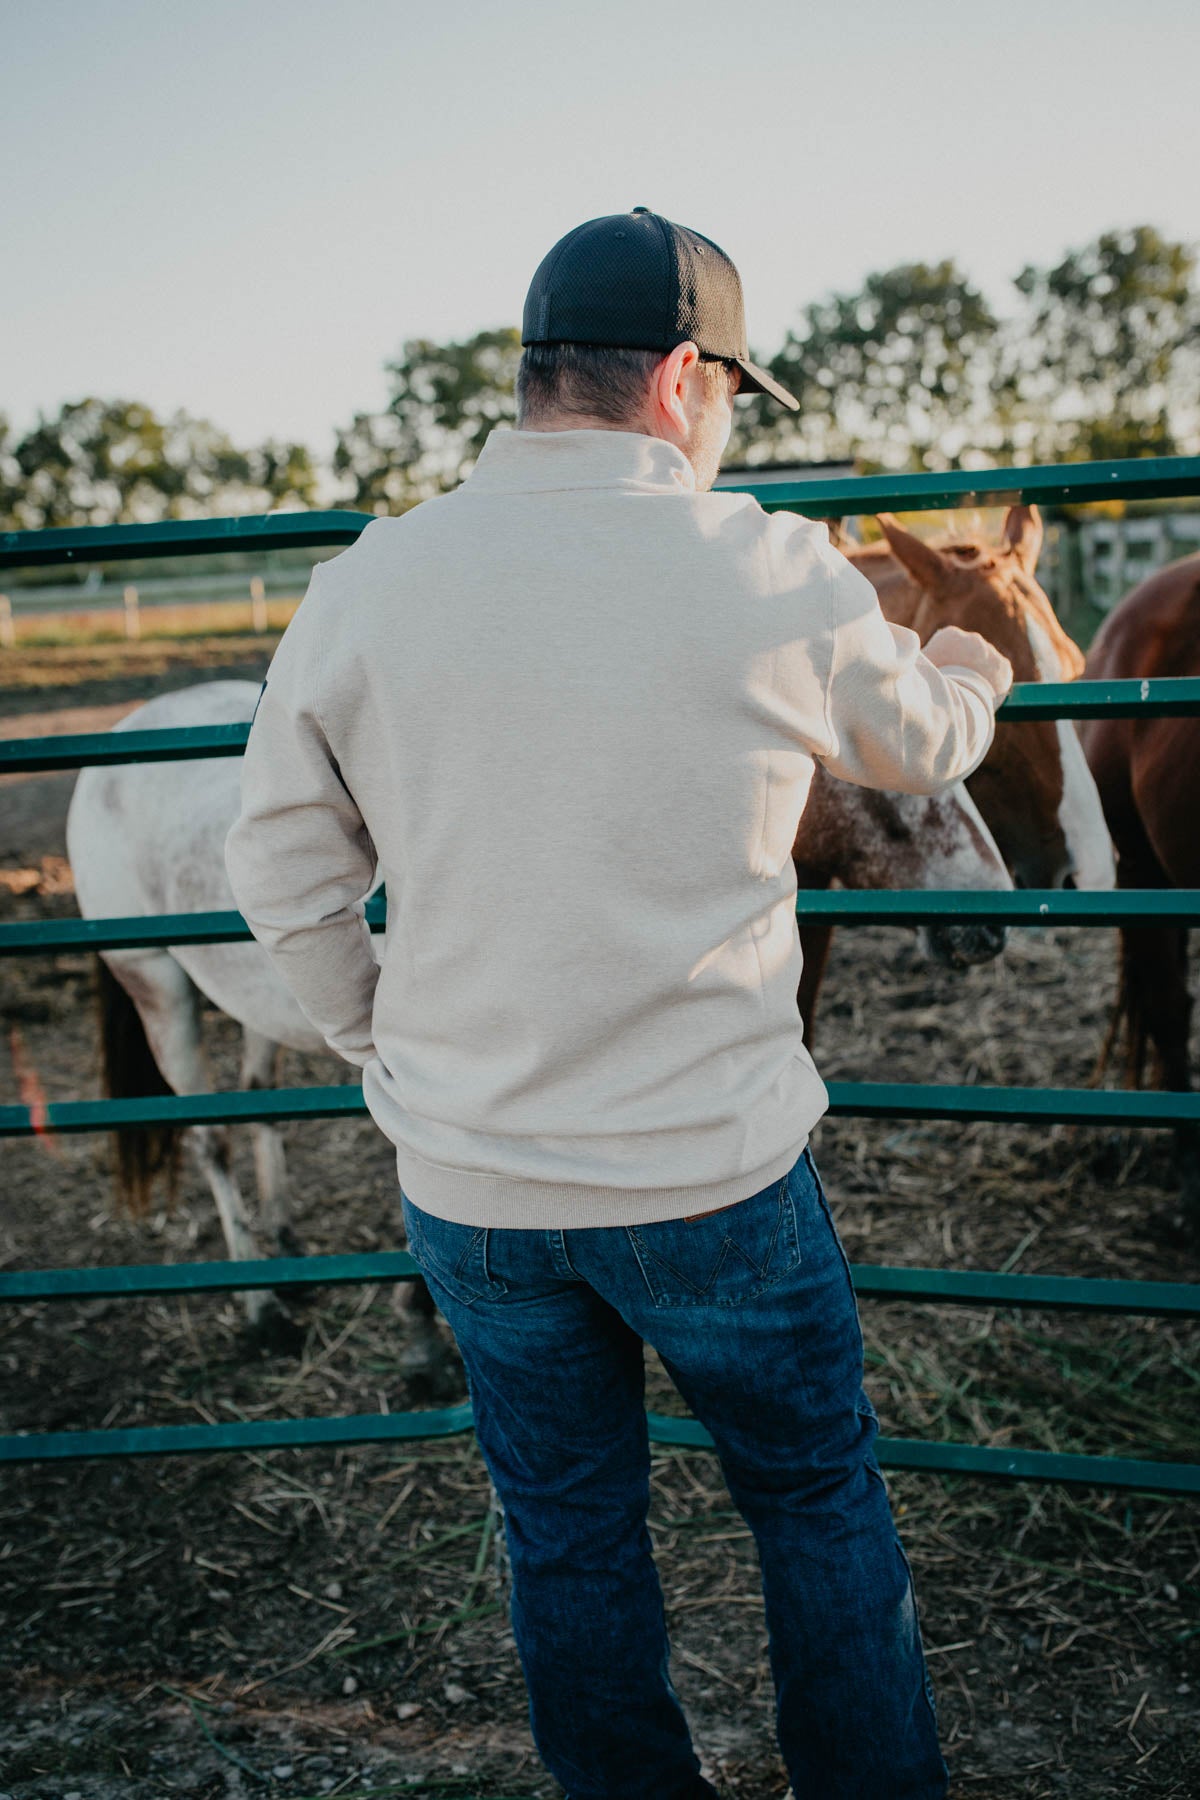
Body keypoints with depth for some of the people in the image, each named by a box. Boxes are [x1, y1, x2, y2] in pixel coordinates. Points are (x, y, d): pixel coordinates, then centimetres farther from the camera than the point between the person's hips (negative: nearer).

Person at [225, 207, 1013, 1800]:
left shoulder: (359, 587, -6)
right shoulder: (776, 574, -12)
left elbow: (286, 882, 1)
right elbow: (922, 747, 7)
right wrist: (972, 668, 31)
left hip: (467, 1179, 3)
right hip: (719, 1171, -2)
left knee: (567, 1534, 21)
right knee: (820, 1503, 20)